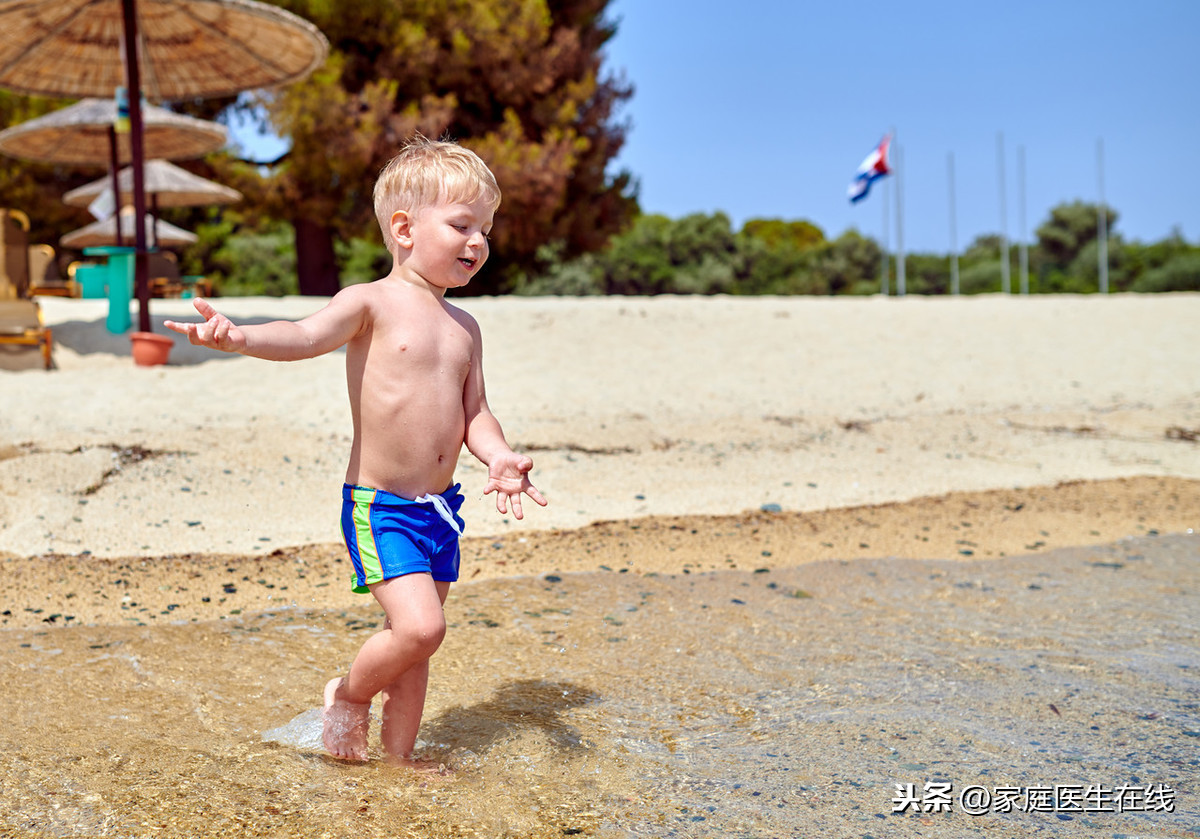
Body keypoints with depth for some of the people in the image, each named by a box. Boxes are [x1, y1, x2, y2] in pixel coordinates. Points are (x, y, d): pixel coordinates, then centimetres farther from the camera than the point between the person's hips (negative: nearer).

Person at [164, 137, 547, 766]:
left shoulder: (464, 327, 10)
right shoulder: (372, 304, -9)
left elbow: (474, 411, 11)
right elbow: (306, 335, -25)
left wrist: (499, 456, -10)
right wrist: (240, 337, -45)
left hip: (440, 507, 7)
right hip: (379, 506, -6)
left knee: (413, 640, 13)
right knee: (420, 627, -18)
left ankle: (398, 751, 29)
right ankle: (349, 693, 11)